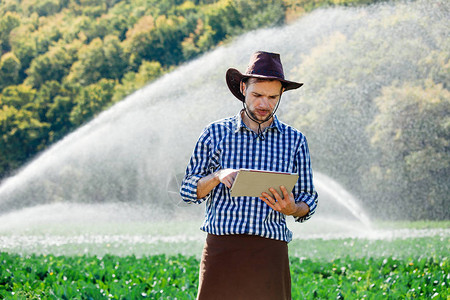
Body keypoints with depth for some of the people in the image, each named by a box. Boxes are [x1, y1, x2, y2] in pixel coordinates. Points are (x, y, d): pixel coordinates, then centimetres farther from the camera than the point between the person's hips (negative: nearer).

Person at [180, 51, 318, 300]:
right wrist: (218, 176, -10)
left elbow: (308, 201, 14)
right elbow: (188, 191, 10)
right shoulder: (215, 134, 9)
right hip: (222, 249, -1)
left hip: (269, 252, 1)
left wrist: (292, 209, -10)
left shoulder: (294, 141, 11)